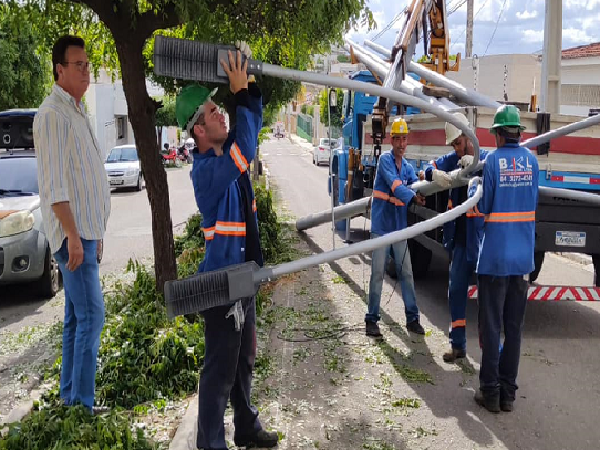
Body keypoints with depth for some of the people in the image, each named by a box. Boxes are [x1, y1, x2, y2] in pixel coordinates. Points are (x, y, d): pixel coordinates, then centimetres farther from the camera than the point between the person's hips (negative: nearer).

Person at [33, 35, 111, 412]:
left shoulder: (77, 112, 18)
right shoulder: (52, 114, -11)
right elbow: (54, 183, -18)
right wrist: (73, 234, -22)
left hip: (85, 230, 10)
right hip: (73, 232, -10)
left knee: (77, 317, 12)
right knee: (91, 315, -10)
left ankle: (69, 397, 21)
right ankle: (82, 404, -3)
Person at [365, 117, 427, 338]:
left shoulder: (408, 167, 14)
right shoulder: (385, 159, -7)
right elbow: (394, 185, -22)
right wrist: (413, 196, -36)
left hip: (399, 227, 6)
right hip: (382, 226, -6)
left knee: (407, 273, 7)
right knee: (377, 274, -2)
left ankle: (412, 318, 15)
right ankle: (371, 319, 6)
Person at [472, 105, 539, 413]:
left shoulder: (493, 160, -11)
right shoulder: (531, 160, 4)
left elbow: (483, 208, -7)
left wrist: (472, 188, 10)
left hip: (495, 257, -4)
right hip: (523, 258, 5)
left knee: (491, 326, 4)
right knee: (514, 325, 12)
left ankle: (490, 392, 11)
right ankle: (508, 393, 20)